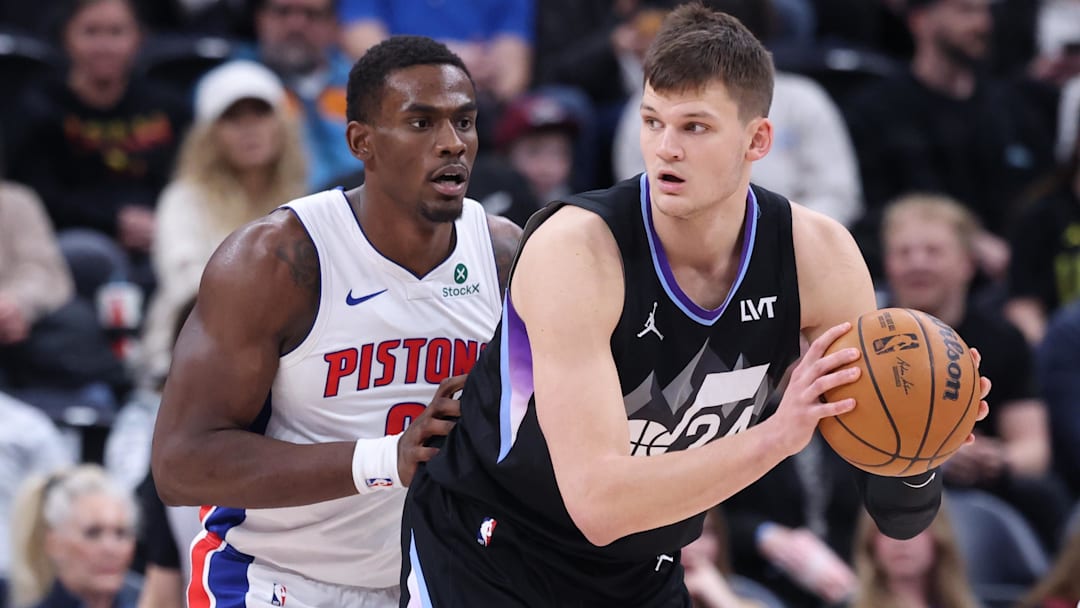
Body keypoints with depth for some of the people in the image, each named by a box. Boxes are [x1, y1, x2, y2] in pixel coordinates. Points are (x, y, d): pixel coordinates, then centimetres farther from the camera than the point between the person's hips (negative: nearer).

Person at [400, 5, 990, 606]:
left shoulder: (819, 257, -14)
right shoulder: (575, 251, -28)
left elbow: (897, 512, -7)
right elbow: (597, 499, -35)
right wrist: (777, 434, -42)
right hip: (486, 555, -5)